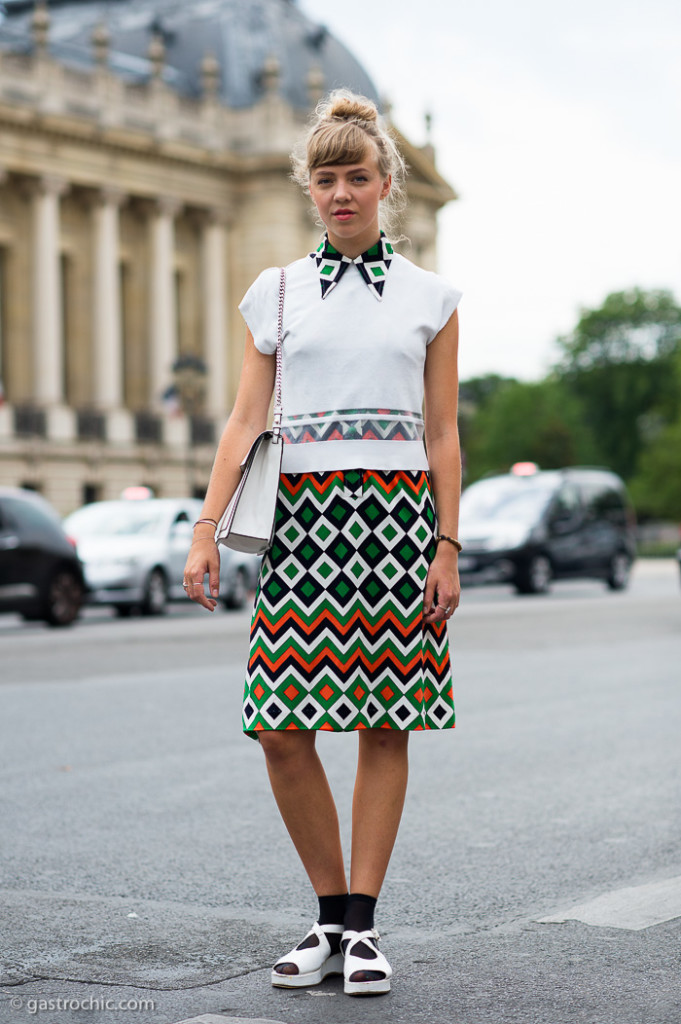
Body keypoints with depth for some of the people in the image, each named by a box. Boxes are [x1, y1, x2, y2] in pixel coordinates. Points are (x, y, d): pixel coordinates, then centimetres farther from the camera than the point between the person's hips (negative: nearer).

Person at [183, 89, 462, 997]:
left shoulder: (429, 297, 9)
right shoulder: (276, 292, 10)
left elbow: (442, 434, 7)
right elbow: (246, 421, 6)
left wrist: (447, 547, -1)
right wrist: (207, 529, -4)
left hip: (397, 514, -1)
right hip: (302, 514, 1)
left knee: (385, 723, -1)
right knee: (282, 729, -5)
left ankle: (363, 925, 8)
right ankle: (331, 914, 11)